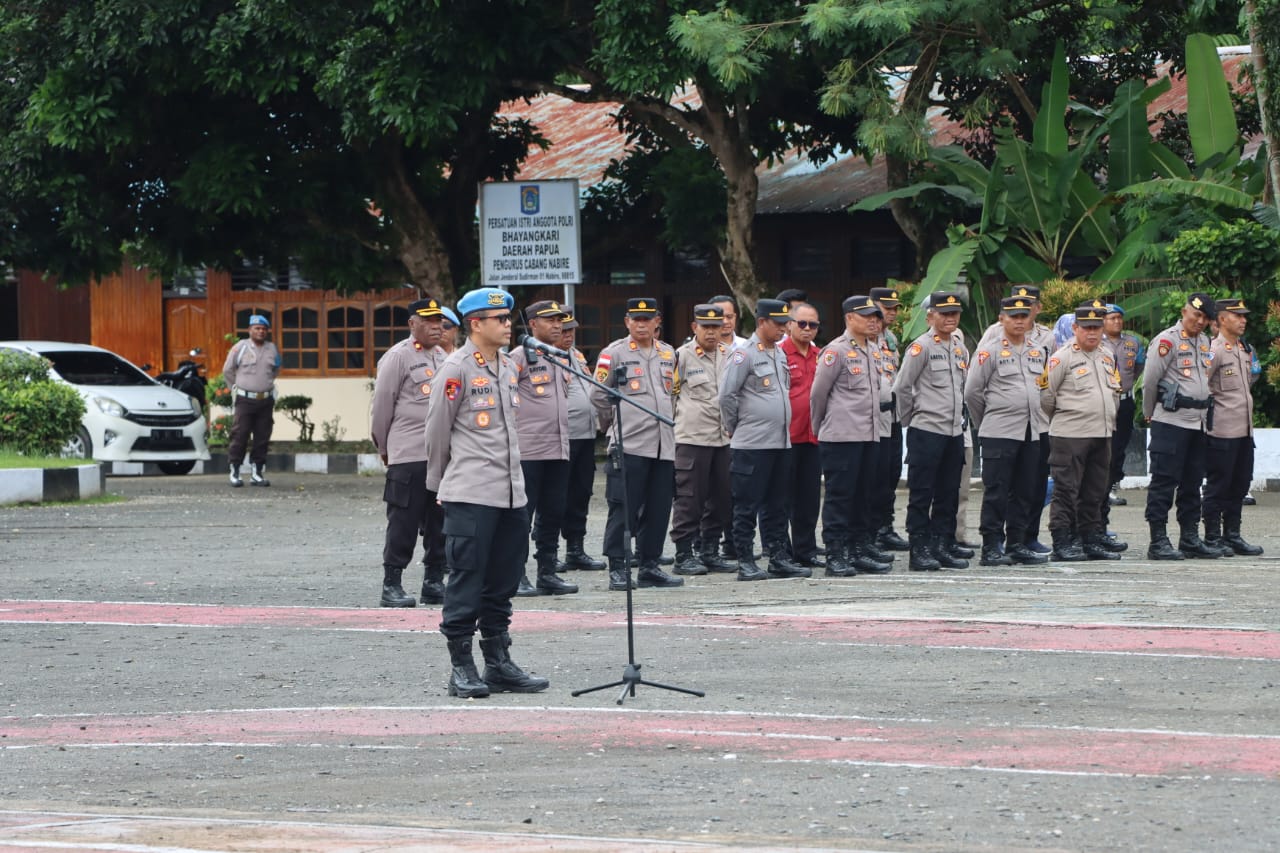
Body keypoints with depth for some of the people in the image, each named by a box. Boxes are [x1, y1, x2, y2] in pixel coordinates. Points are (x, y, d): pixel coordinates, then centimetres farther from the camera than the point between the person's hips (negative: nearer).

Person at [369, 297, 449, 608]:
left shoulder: (442, 358, 16)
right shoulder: (397, 358, -6)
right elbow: (382, 406, -3)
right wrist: (384, 448, 4)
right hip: (409, 457, -7)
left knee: (440, 524, 8)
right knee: (403, 523, -4)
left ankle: (434, 582, 16)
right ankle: (391, 585, 2)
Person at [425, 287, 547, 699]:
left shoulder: (508, 367, 14)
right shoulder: (456, 369, -9)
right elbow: (437, 431, -3)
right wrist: (439, 484, 6)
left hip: (511, 494, 7)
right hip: (470, 496, -7)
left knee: (502, 583, 11)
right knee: (466, 582, -3)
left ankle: (499, 663, 18)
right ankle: (461, 668, 2)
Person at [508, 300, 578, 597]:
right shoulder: (520, 357, -6)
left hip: (559, 449, 7)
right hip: (527, 450, -7)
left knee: (552, 514, 9)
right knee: (522, 514, -4)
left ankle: (547, 573, 14)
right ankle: (517, 576, -1)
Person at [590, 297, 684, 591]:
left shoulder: (668, 354, 15)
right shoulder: (614, 354, -2)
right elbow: (598, 395, 1)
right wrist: (615, 422, 9)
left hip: (664, 444, 5)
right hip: (629, 445, -5)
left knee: (658, 510, 6)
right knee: (623, 510, -6)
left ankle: (649, 567, 14)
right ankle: (618, 569, -3)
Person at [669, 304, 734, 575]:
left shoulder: (729, 356, 11)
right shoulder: (681, 356, -5)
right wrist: (679, 419, -2)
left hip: (724, 438, 6)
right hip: (692, 438, -6)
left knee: (721, 498, 8)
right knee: (689, 499, -4)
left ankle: (709, 552, 18)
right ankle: (684, 556, 1)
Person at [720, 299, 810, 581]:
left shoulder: (780, 355, 15)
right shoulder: (744, 354, -9)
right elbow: (726, 395, -11)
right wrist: (734, 428, -2)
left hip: (780, 442, 7)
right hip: (751, 444, -7)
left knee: (776, 506, 10)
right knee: (747, 506, -2)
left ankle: (778, 558, 14)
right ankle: (745, 562, 0)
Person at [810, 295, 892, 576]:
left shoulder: (874, 350, 15)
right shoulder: (836, 351, -9)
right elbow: (818, 393, -3)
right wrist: (821, 426, 8)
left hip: (869, 436, 7)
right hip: (841, 436, -7)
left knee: (863, 495, 10)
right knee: (840, 496, -5)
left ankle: (861, 549, 16)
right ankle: (836, 556, -3)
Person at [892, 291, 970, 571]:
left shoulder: (960, 349, 13)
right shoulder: (921, 347, -9)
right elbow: (902, 388, -9)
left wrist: (959, 417, 16)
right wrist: (909, 420, -2)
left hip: (954, 431, 7)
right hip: (926, 431, -7)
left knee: (948, 495, 9)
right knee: (922, 495, -3)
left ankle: (943, 547, 15)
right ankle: (919, 551, -2)